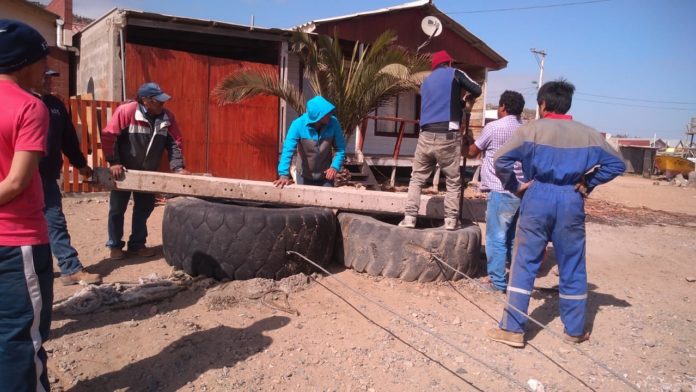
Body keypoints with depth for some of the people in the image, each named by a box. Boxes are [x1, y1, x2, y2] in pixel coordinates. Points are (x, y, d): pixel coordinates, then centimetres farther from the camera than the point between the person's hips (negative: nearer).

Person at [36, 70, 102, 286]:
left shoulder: (55, 104, 11)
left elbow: (68, 138, 18)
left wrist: (80, 163, 24)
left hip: (47, 176, 5)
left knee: (56, 222, 7)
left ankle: (71, 269, 8)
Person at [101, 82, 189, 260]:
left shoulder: (167, 117, -9)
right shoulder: (126, 111, -22)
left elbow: (174, 142, -6)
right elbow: (108, 136, -20)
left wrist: (178, 167, -17)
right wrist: (113, 162, -23)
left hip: (148, 172, 4)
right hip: (123, 171, -4)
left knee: (144, 208, 11)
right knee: (117, 209, 6)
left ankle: (137, 244, 25)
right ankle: (115, 245, 20)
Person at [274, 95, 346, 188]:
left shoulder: (333, 123, -18)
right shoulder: (298, 125, -24)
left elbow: (340, 148, -9)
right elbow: (288, 150, -30)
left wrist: (335, 166, -24)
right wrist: (284, 175, -41)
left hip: (325, 177, 1)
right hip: (304, 177, -1)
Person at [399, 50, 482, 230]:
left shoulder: (427, 81, 23)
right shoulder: (455, 73, 7)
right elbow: (477, 90, 9)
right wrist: (466, 97, 29)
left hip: (426, 136, 4)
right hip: (447, 136, -4)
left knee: (417, 178, 11)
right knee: (453, 180, 7)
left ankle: (409, 218, 5)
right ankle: (451, 220, 7)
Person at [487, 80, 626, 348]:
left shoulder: (531, 130, -3)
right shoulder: (588, 134, 6)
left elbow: (501, 160, -12)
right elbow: (616, 164, 9)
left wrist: (515, 187, 0)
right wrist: (588, 184, 10)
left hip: (538, 199, -2)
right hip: (571, 201, 2)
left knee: (525, 264, 3)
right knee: (572, 267, 12)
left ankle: (513, 329, 5)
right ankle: (575, 330, 24)